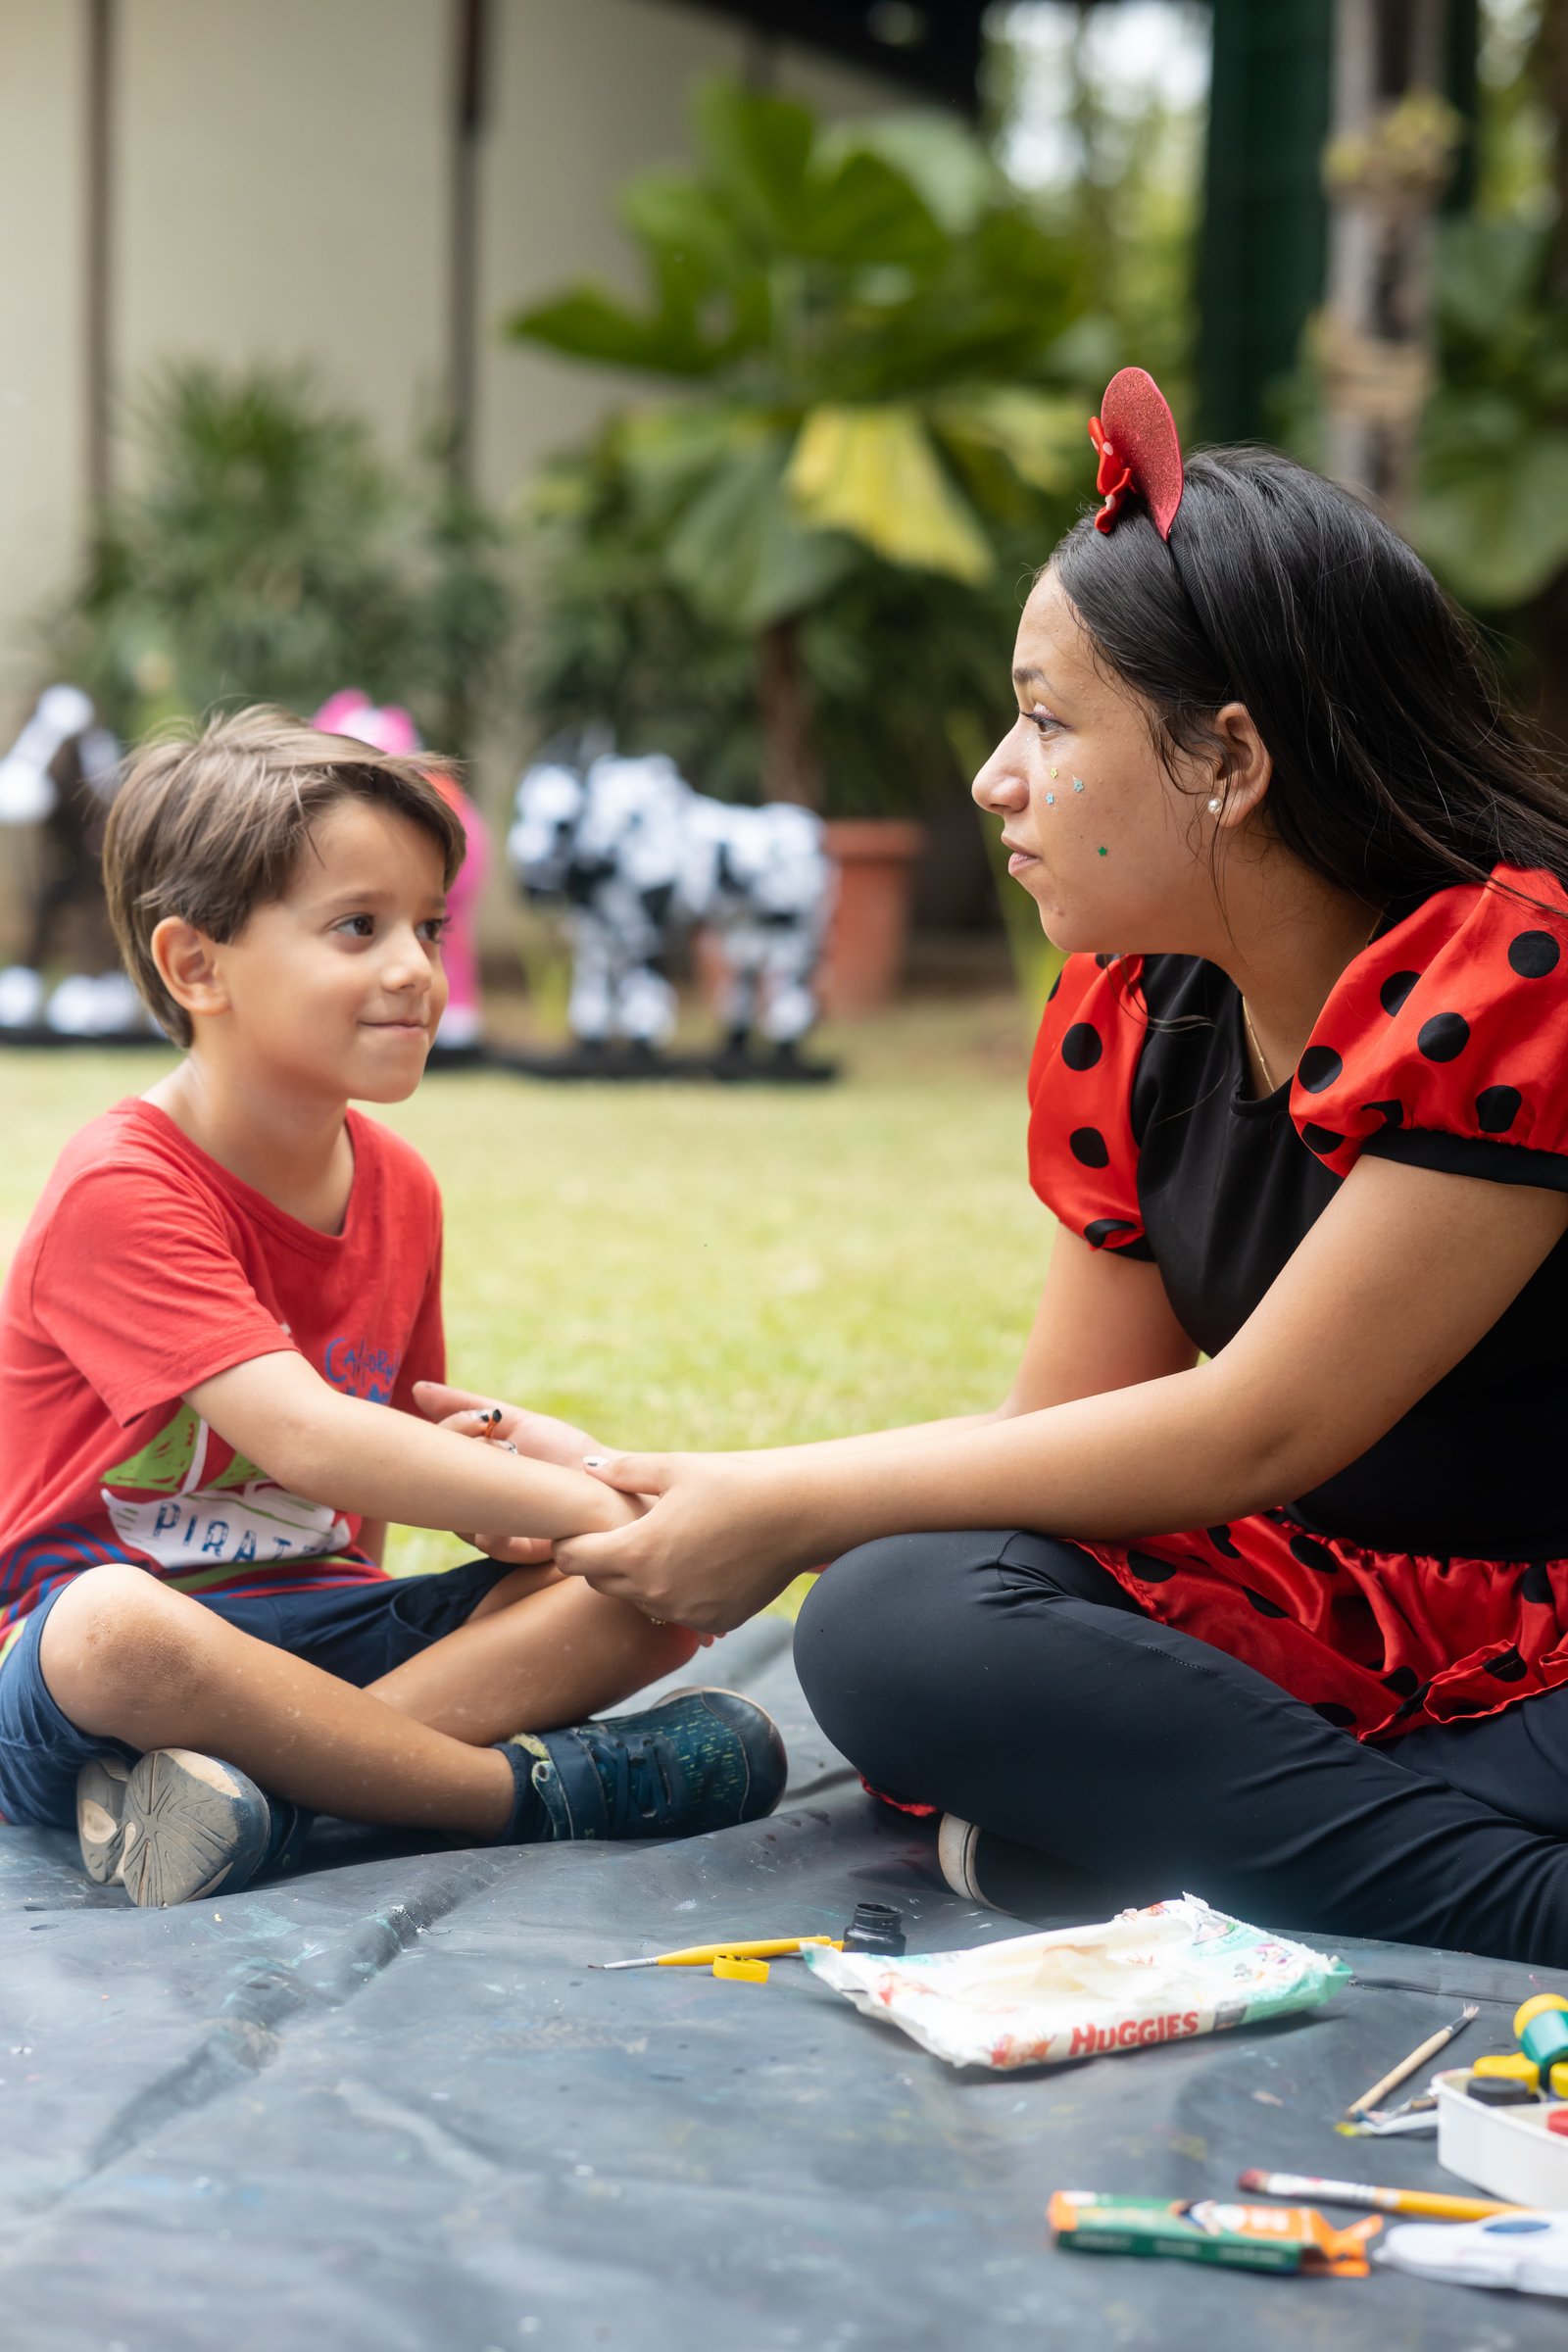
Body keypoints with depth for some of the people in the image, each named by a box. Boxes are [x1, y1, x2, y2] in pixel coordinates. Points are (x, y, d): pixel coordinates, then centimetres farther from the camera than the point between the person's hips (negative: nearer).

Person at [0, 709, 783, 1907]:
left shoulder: (399, 1190, 8)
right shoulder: (120, 1193, -18)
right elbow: (304, 1439, -29)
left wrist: (484, 1471, -6)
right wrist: (587, 1507, -32)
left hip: (321, 1623, 7)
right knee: (117, 1626, -43)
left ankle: (263, 1777, -28)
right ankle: (531, 1786, -25)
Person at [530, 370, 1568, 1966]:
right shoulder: (1128, 1017, 7)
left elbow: (1252, 1432, -17)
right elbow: (1065, 1426, 10)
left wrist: (789, 1505, -11)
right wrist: (658, 1490, 1)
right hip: (1321, 1637, 9)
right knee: (891, 1625, -22)